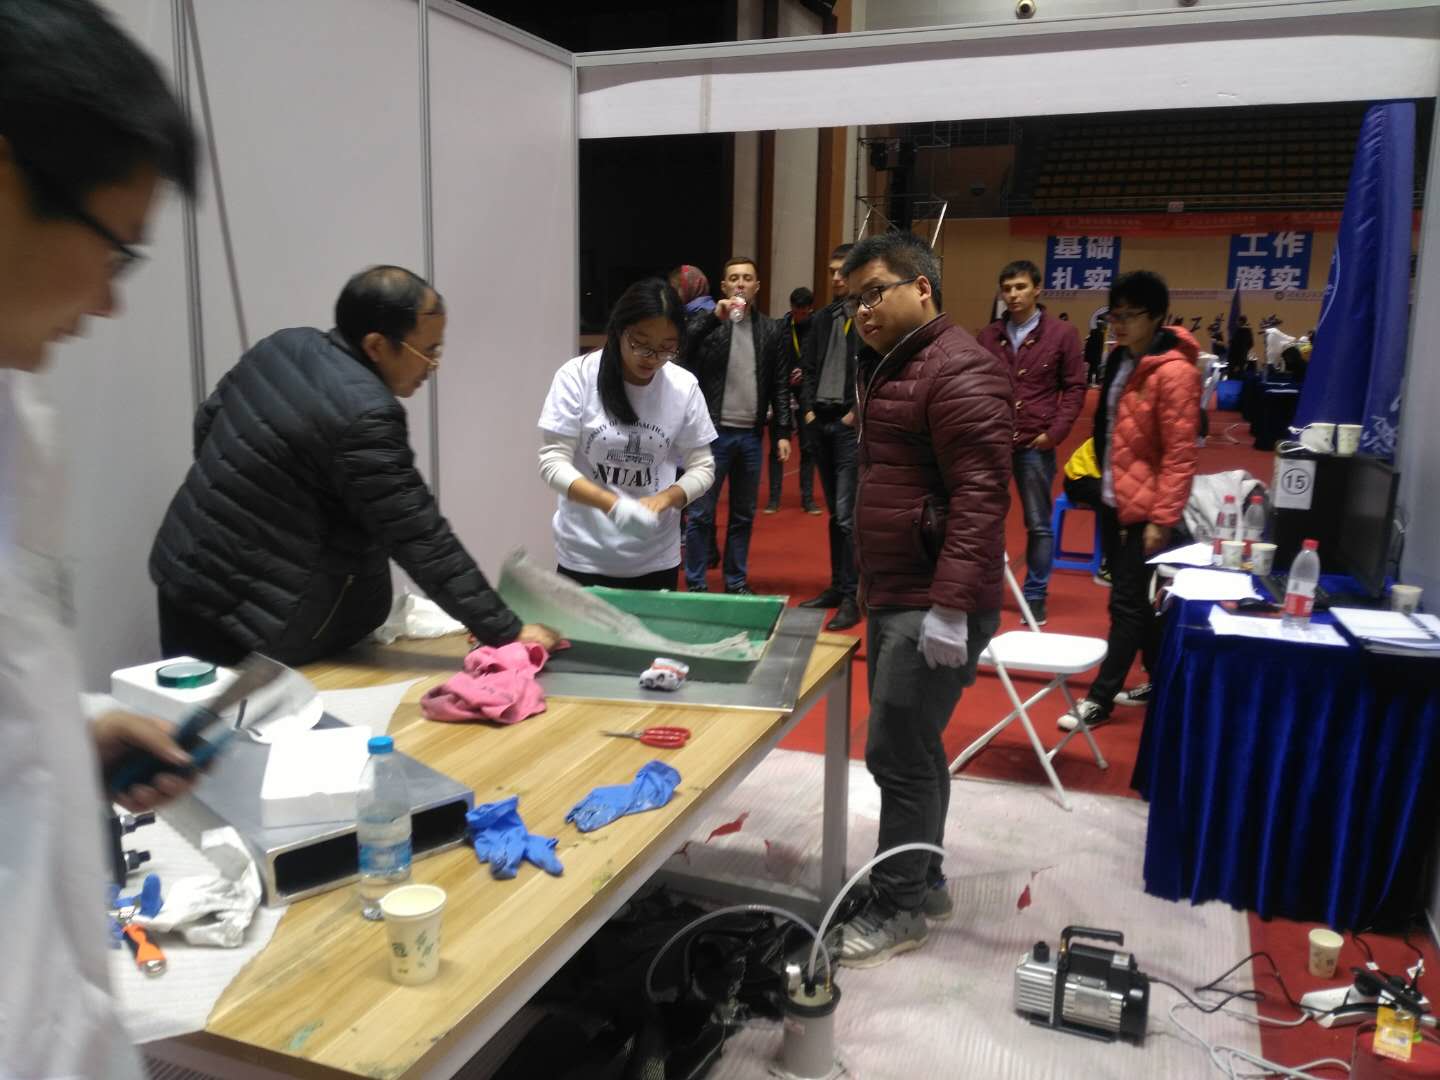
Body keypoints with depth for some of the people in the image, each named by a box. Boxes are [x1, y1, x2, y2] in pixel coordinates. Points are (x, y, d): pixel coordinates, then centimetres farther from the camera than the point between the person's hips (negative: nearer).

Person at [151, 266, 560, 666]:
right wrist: (507, 633, -19)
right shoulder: (364, 417, -25)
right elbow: (423, 542, -24)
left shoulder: (284, 346, 1)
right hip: (255, 611, -9)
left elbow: (207, 422, 14)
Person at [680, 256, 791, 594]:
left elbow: (779, 385, 10)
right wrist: (715, 316, -23)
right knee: (701, 513, 0)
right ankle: (695, 585, 10)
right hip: (712, 432, -3)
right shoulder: (707, 322, 0)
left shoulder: (769, 330, 9)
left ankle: (737, 583, 23)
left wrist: (783, 432, 5)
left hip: (751, 435, 4)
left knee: (744, 514, 11)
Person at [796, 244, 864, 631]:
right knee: (835, 513, 14)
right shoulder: (824, 317, 14)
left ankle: (850, 598, -1)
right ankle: (836, 587, 23)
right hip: (821, 424, 7)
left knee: (846, 515, -8)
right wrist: (808, 409, 6)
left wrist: (858, 411, -15)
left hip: (852, 426, -7)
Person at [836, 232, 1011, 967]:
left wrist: (951, 606, -28)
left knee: (897, 754, -4)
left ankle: (896, 909, 11)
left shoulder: (957, 370, -15)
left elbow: (980, 495, -23)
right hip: (894, 596, 10)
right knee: (912, 749, 17)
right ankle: (922, 880, 31)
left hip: (933, 606, -10)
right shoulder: (889, 368, 17)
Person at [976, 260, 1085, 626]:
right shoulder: (989, 336, 6)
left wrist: (1055, 433, -8)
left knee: (1039, 524, 6)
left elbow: (1075, 387, 0)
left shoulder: (1062, 334, -1)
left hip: (1035, 445, -2)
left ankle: (1035, 596, 17)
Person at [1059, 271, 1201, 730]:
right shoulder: (1120, 360, 10)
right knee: (1135, 599, 16)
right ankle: (1161, 680, 31)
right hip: (1112, 499, 9)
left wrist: (1162, 517, -18)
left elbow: (1179, 454, -17)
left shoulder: (1174, 371, -16)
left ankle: (1100, 698, 8)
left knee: (1127, 603, 0)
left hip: (1143, 507, -8)